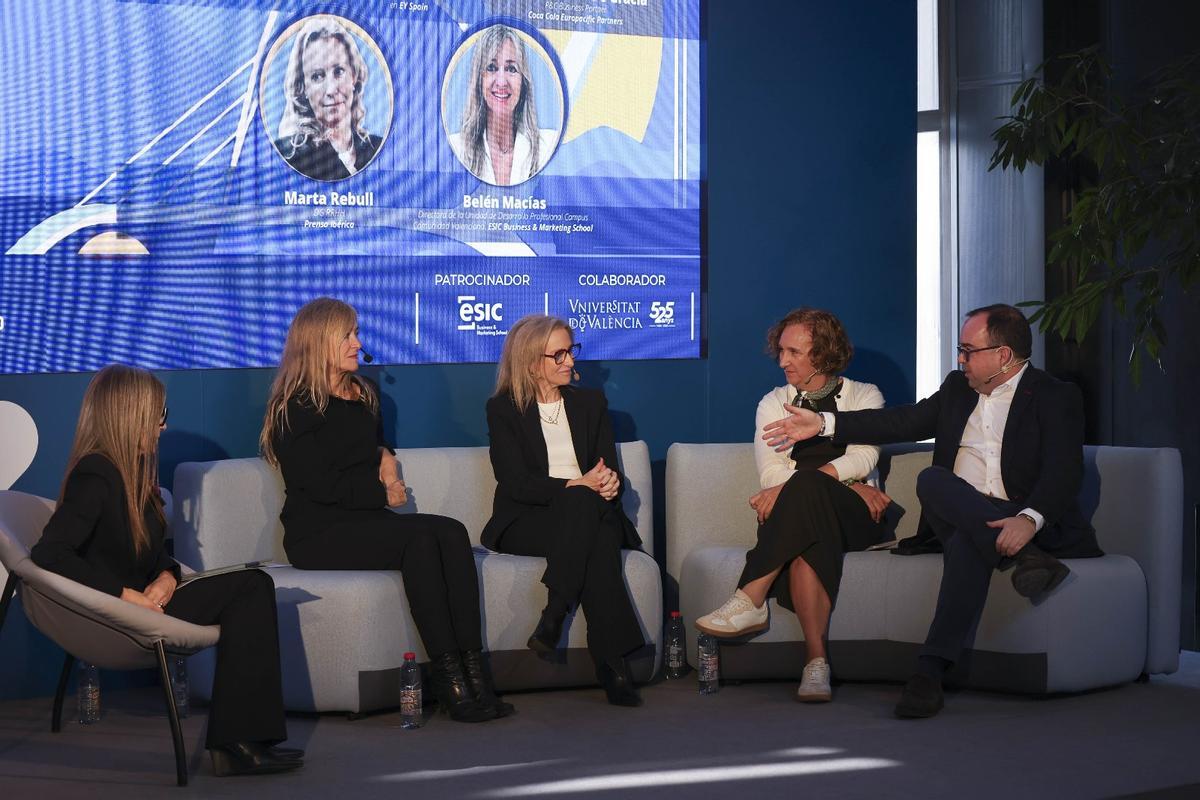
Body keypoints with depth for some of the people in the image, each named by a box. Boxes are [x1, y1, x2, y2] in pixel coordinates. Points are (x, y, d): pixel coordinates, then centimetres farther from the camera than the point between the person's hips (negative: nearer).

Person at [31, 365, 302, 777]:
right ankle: (236, 743, -13)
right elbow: (48, 553, -26)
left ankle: (237, 743, -13)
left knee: (252, 587, -9)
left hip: (143, 600, 9)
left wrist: (168, 577, -5)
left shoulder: (134, 471, 14)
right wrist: (127, 594, -23)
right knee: (251, 587, -13)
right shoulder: (95, 476, -16)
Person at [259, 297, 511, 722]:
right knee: (421, 536, -32)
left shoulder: (364, 393, 20)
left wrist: (387, 461, 13)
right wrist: (383, 493, -5)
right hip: (318, 532, -7)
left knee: (452, 533, -23)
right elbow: (318, 484, -13)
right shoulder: (294, 408, -5)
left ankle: (472, 670, -34)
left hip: (367, 519, 7)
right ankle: (448, 678, -35)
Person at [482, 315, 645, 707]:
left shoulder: (591, 403, 19)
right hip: (525, 523, -3)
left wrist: (610, 482, -15)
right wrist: (578, 485, -20)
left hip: (590, 514, 3)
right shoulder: (503, 409, 5)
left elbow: (610, 470, 12)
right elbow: (516, 483, -7)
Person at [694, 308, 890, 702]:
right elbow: (771, 473, 2)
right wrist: (853, 485, -10)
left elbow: (863, 458, -7)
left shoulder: (864, 397, 13)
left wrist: (789, 486, -21)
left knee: (805, 486, -37)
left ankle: (749, 602, -41)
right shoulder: (773, 403, 19)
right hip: (800, 518, 2)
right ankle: (816, 661, -44)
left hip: (853, 519, -2)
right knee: (806, 545, -38)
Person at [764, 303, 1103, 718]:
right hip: (956, 516, 5)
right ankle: (1024, 558, -40)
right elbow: (904, 421, 19)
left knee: (967, 542, -38)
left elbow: (1064, 473, -13)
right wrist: (824, 423, 9)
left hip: (1029, 522, -5)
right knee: (931, 479, -31)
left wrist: (1029, 520, -33)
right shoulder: (958, 387, 20)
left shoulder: (1055, 397, 1)